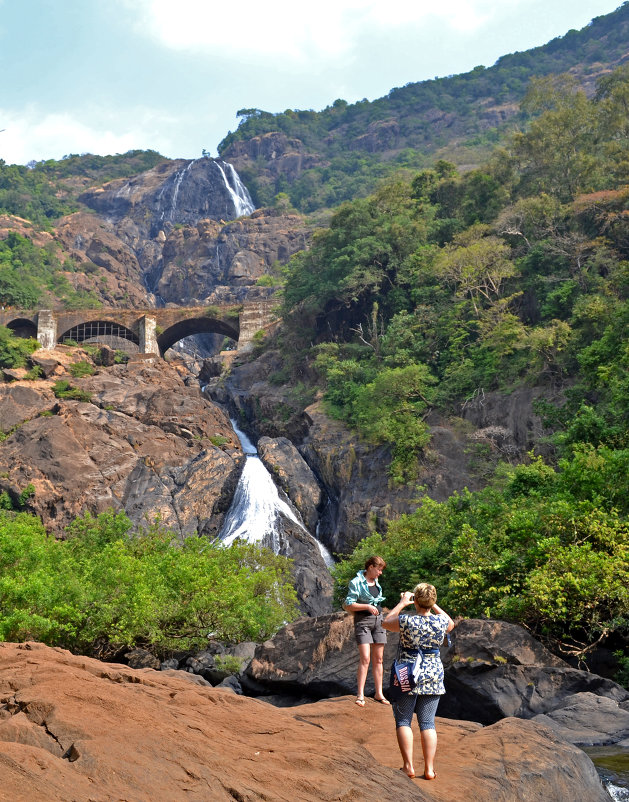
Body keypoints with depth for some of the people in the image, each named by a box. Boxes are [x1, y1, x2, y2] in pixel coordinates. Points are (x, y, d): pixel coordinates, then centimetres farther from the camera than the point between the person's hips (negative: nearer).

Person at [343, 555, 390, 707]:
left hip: (378, 620, 7)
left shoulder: (376, 582, 14)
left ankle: (379, 693, 12)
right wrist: (367, 606, -21)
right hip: (362, 621, -7)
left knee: (378, 659, 6)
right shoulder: (356, 582, -9)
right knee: (365, 659, -14)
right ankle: (360, 695, -12)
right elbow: (348, 605, -13)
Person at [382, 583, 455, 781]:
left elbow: (386, 623, 6)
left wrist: (402, 603, 11)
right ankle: (429, 769, 7)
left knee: (403, 721, 9)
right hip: (433, 676, 3)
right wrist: (434, 606, 18)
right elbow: (451, 624, 20)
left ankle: (409, 766, 3)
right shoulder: (440, 622, -7)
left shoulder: (406, 621, -16)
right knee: (428, 723, 9)